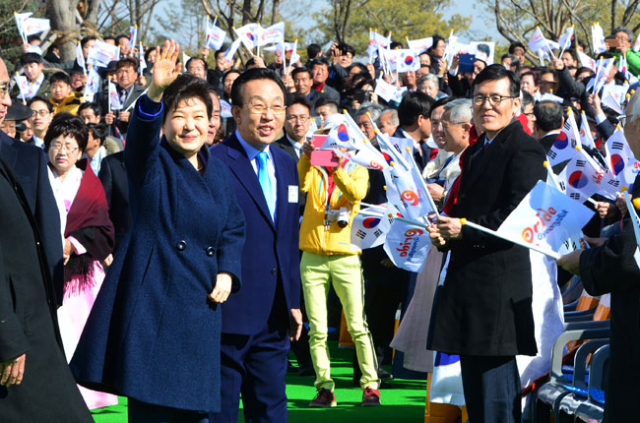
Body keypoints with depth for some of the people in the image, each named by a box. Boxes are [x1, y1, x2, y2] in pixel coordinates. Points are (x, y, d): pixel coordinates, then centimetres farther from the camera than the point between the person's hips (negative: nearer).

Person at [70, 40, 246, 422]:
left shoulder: (217, 172, 15)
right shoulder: (152, 164, -1)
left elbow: (234, 228, 21)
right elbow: (142, 133, -23)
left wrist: (227, 273, 2)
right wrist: (156, 91, -43)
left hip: (201, 304, 5)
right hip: (152, 301, -5)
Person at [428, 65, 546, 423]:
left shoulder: (525, 151, -9)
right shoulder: (475, 152, 20)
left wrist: (465, 230, -20)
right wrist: (445, 231, 3)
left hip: (499, 283, -10)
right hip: (467, 280, 10)